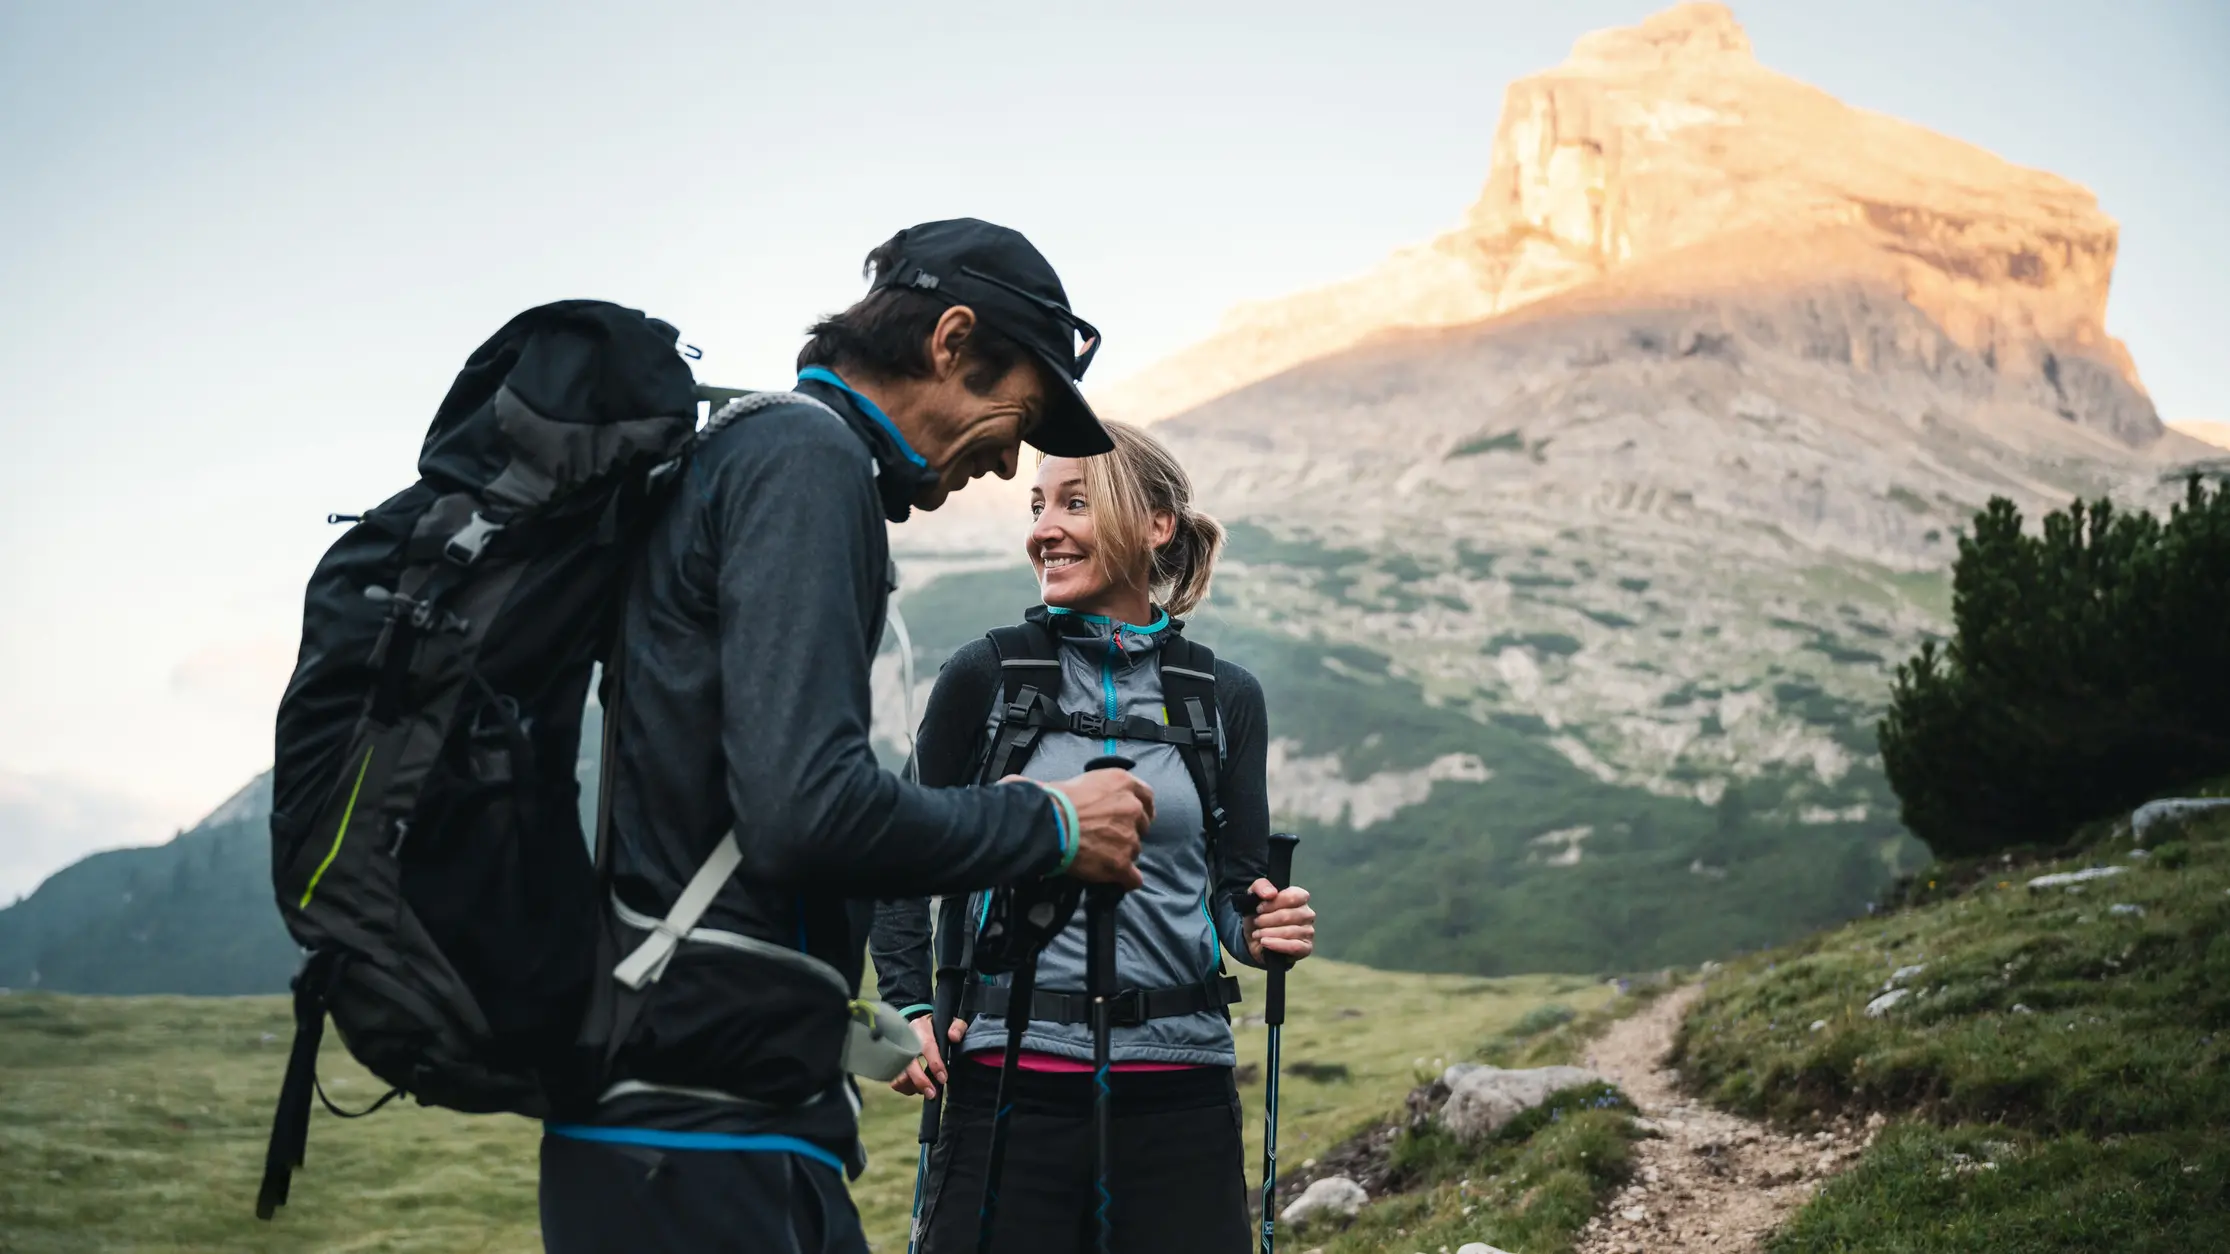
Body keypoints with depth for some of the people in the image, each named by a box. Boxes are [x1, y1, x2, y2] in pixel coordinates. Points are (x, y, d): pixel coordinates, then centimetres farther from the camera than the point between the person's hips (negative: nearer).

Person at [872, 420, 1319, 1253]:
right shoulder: (987, 676, 1)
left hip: (1181, 1086, 2)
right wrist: (909, 1005, -4)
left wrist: (1265, 929, -11)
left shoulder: (1224, 698, 7)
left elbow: (1238, 886, 11)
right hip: (1011, 1075, -2)